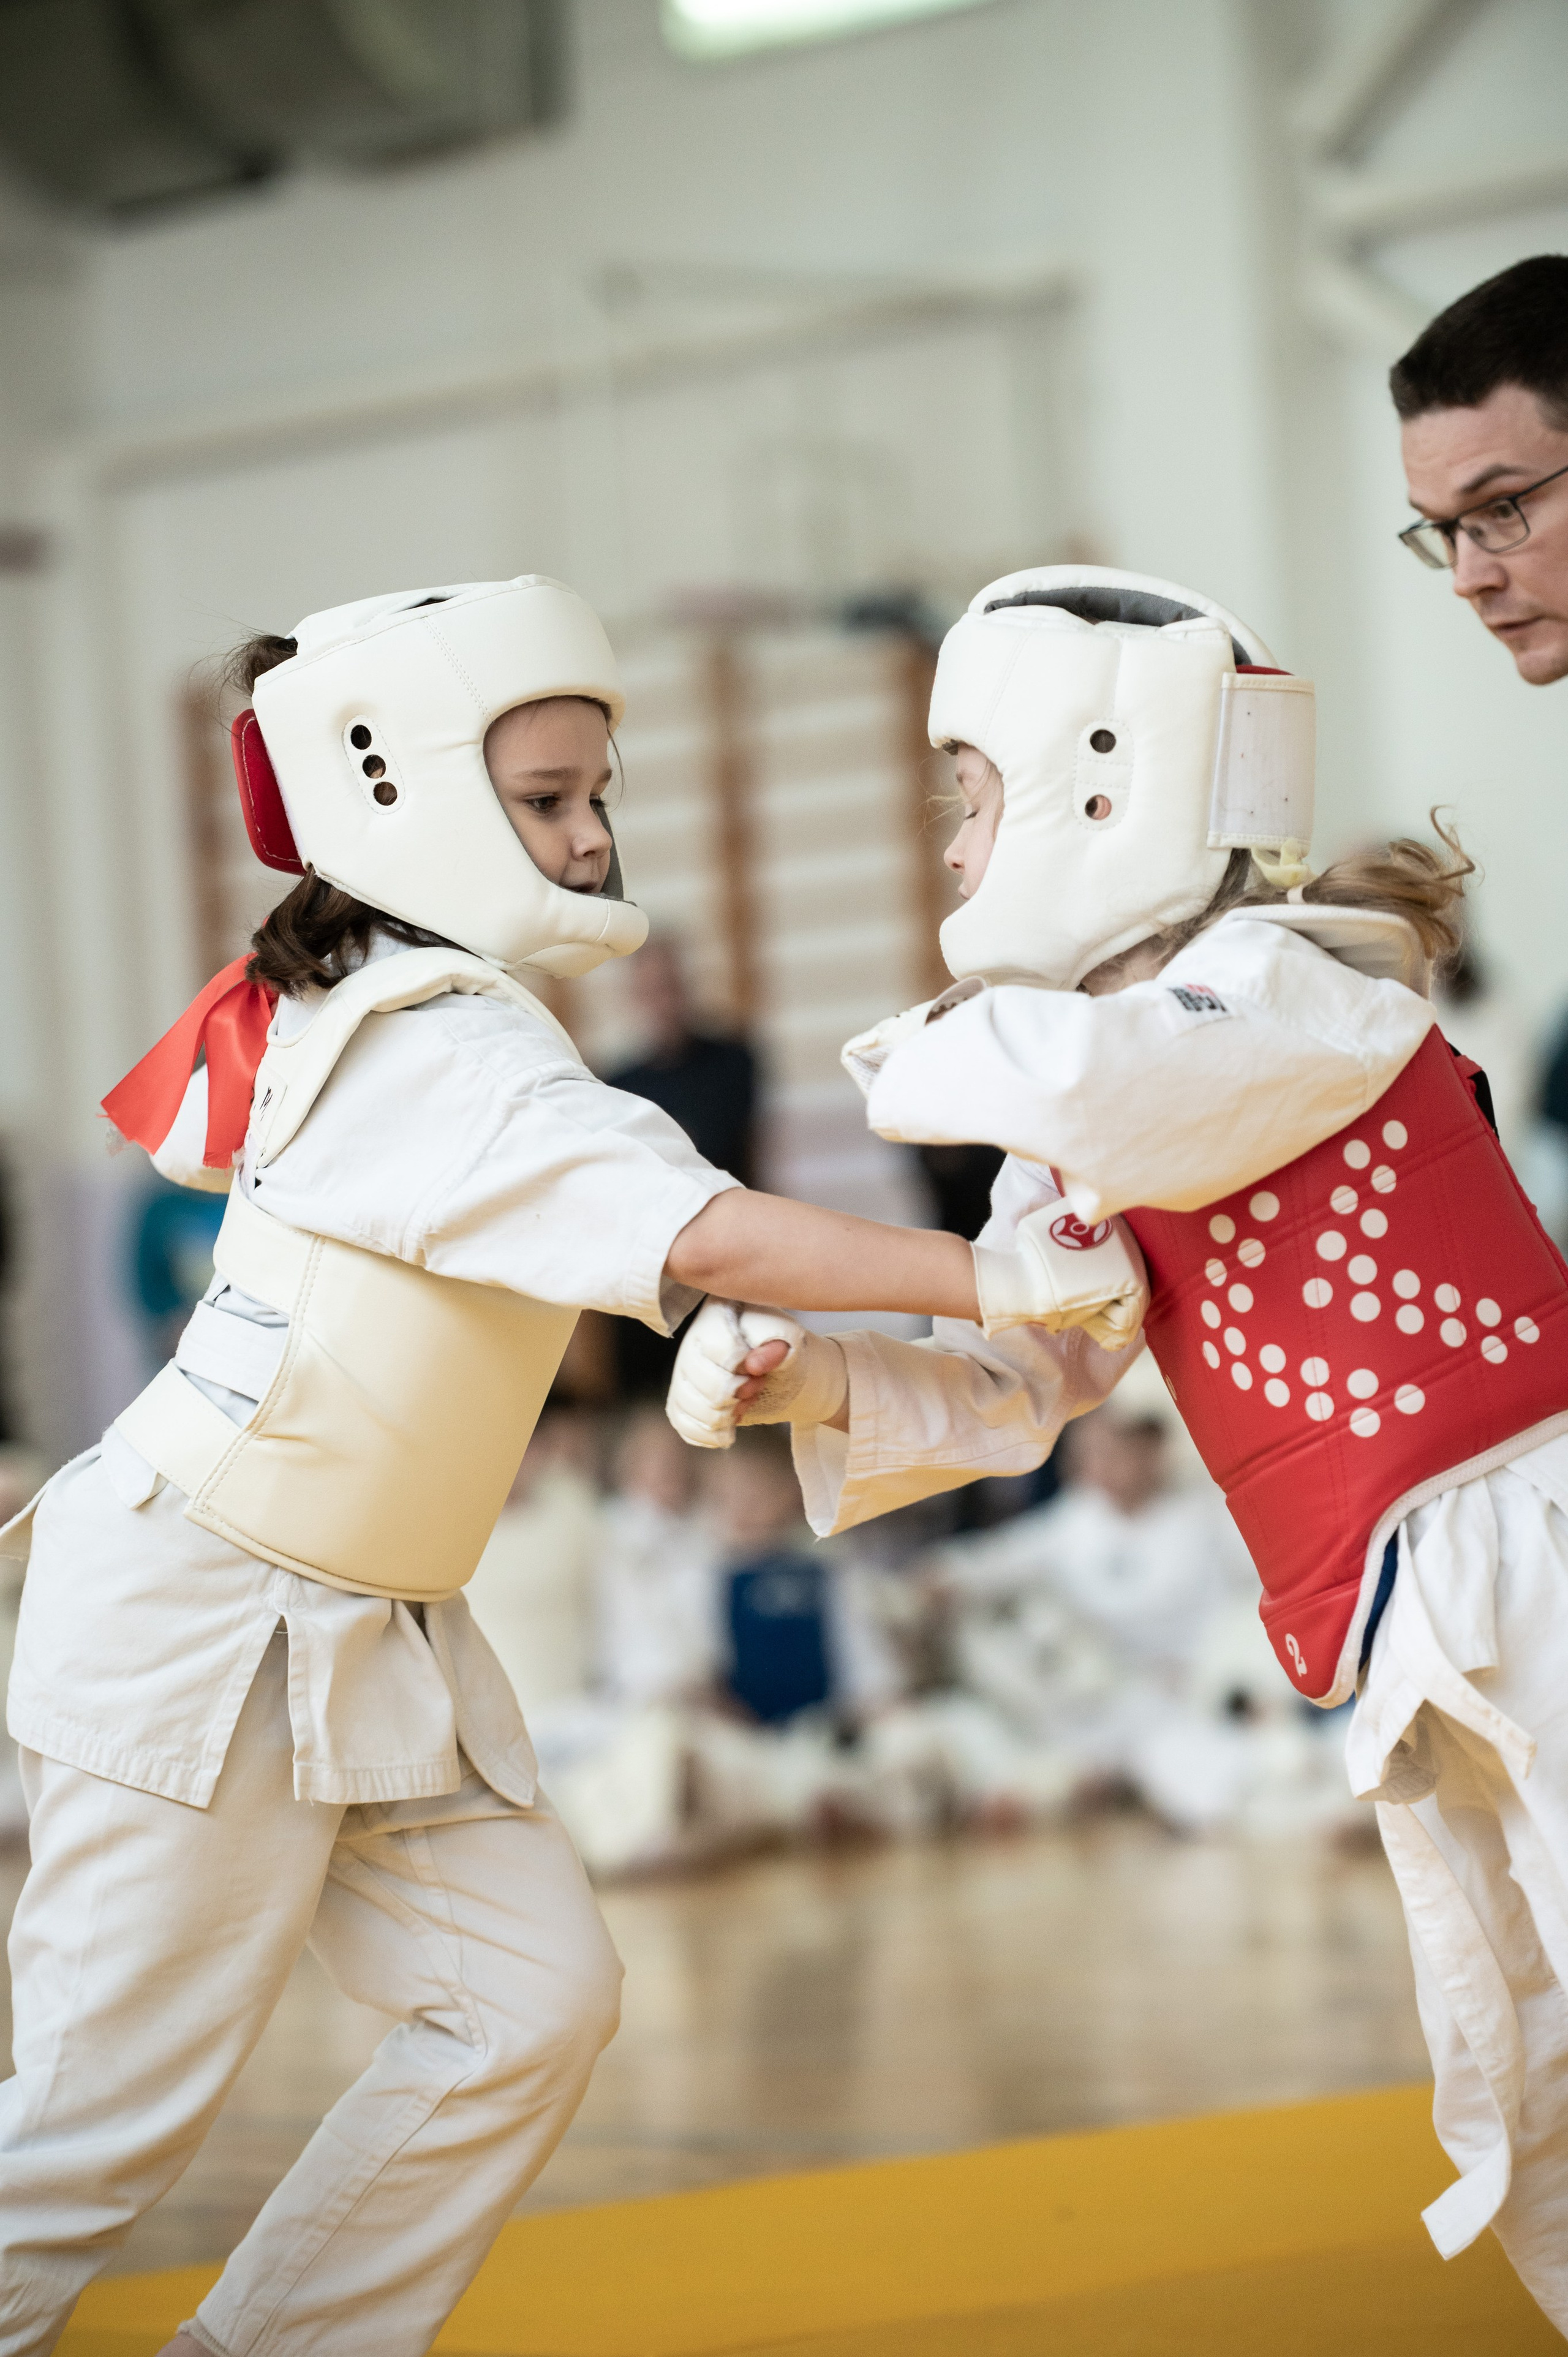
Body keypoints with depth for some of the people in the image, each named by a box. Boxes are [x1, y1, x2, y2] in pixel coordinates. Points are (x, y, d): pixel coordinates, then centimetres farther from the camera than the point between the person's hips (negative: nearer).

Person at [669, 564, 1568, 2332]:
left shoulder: (1284, 980, -12)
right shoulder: (1088, 1152, 14)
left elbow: (1097, 1083, -32)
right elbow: (1002, 1380, 15)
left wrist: (920, 1057, -12)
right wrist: (808, 1381, -3)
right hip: (1412, 1641, 9)